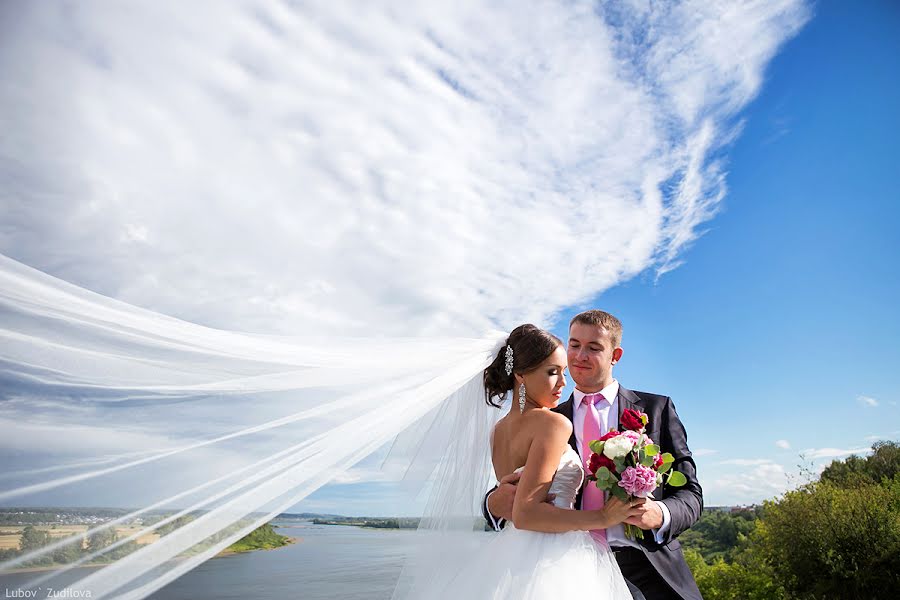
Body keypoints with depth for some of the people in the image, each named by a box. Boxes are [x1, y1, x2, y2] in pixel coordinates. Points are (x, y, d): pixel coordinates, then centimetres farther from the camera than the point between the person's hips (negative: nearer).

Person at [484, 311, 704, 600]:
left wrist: (660, 515, -21)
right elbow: (518, 490, 3)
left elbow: (690, 493, 1)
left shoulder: (656, 408, 3)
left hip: (649, 574, -1)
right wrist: (495, 503, -21)